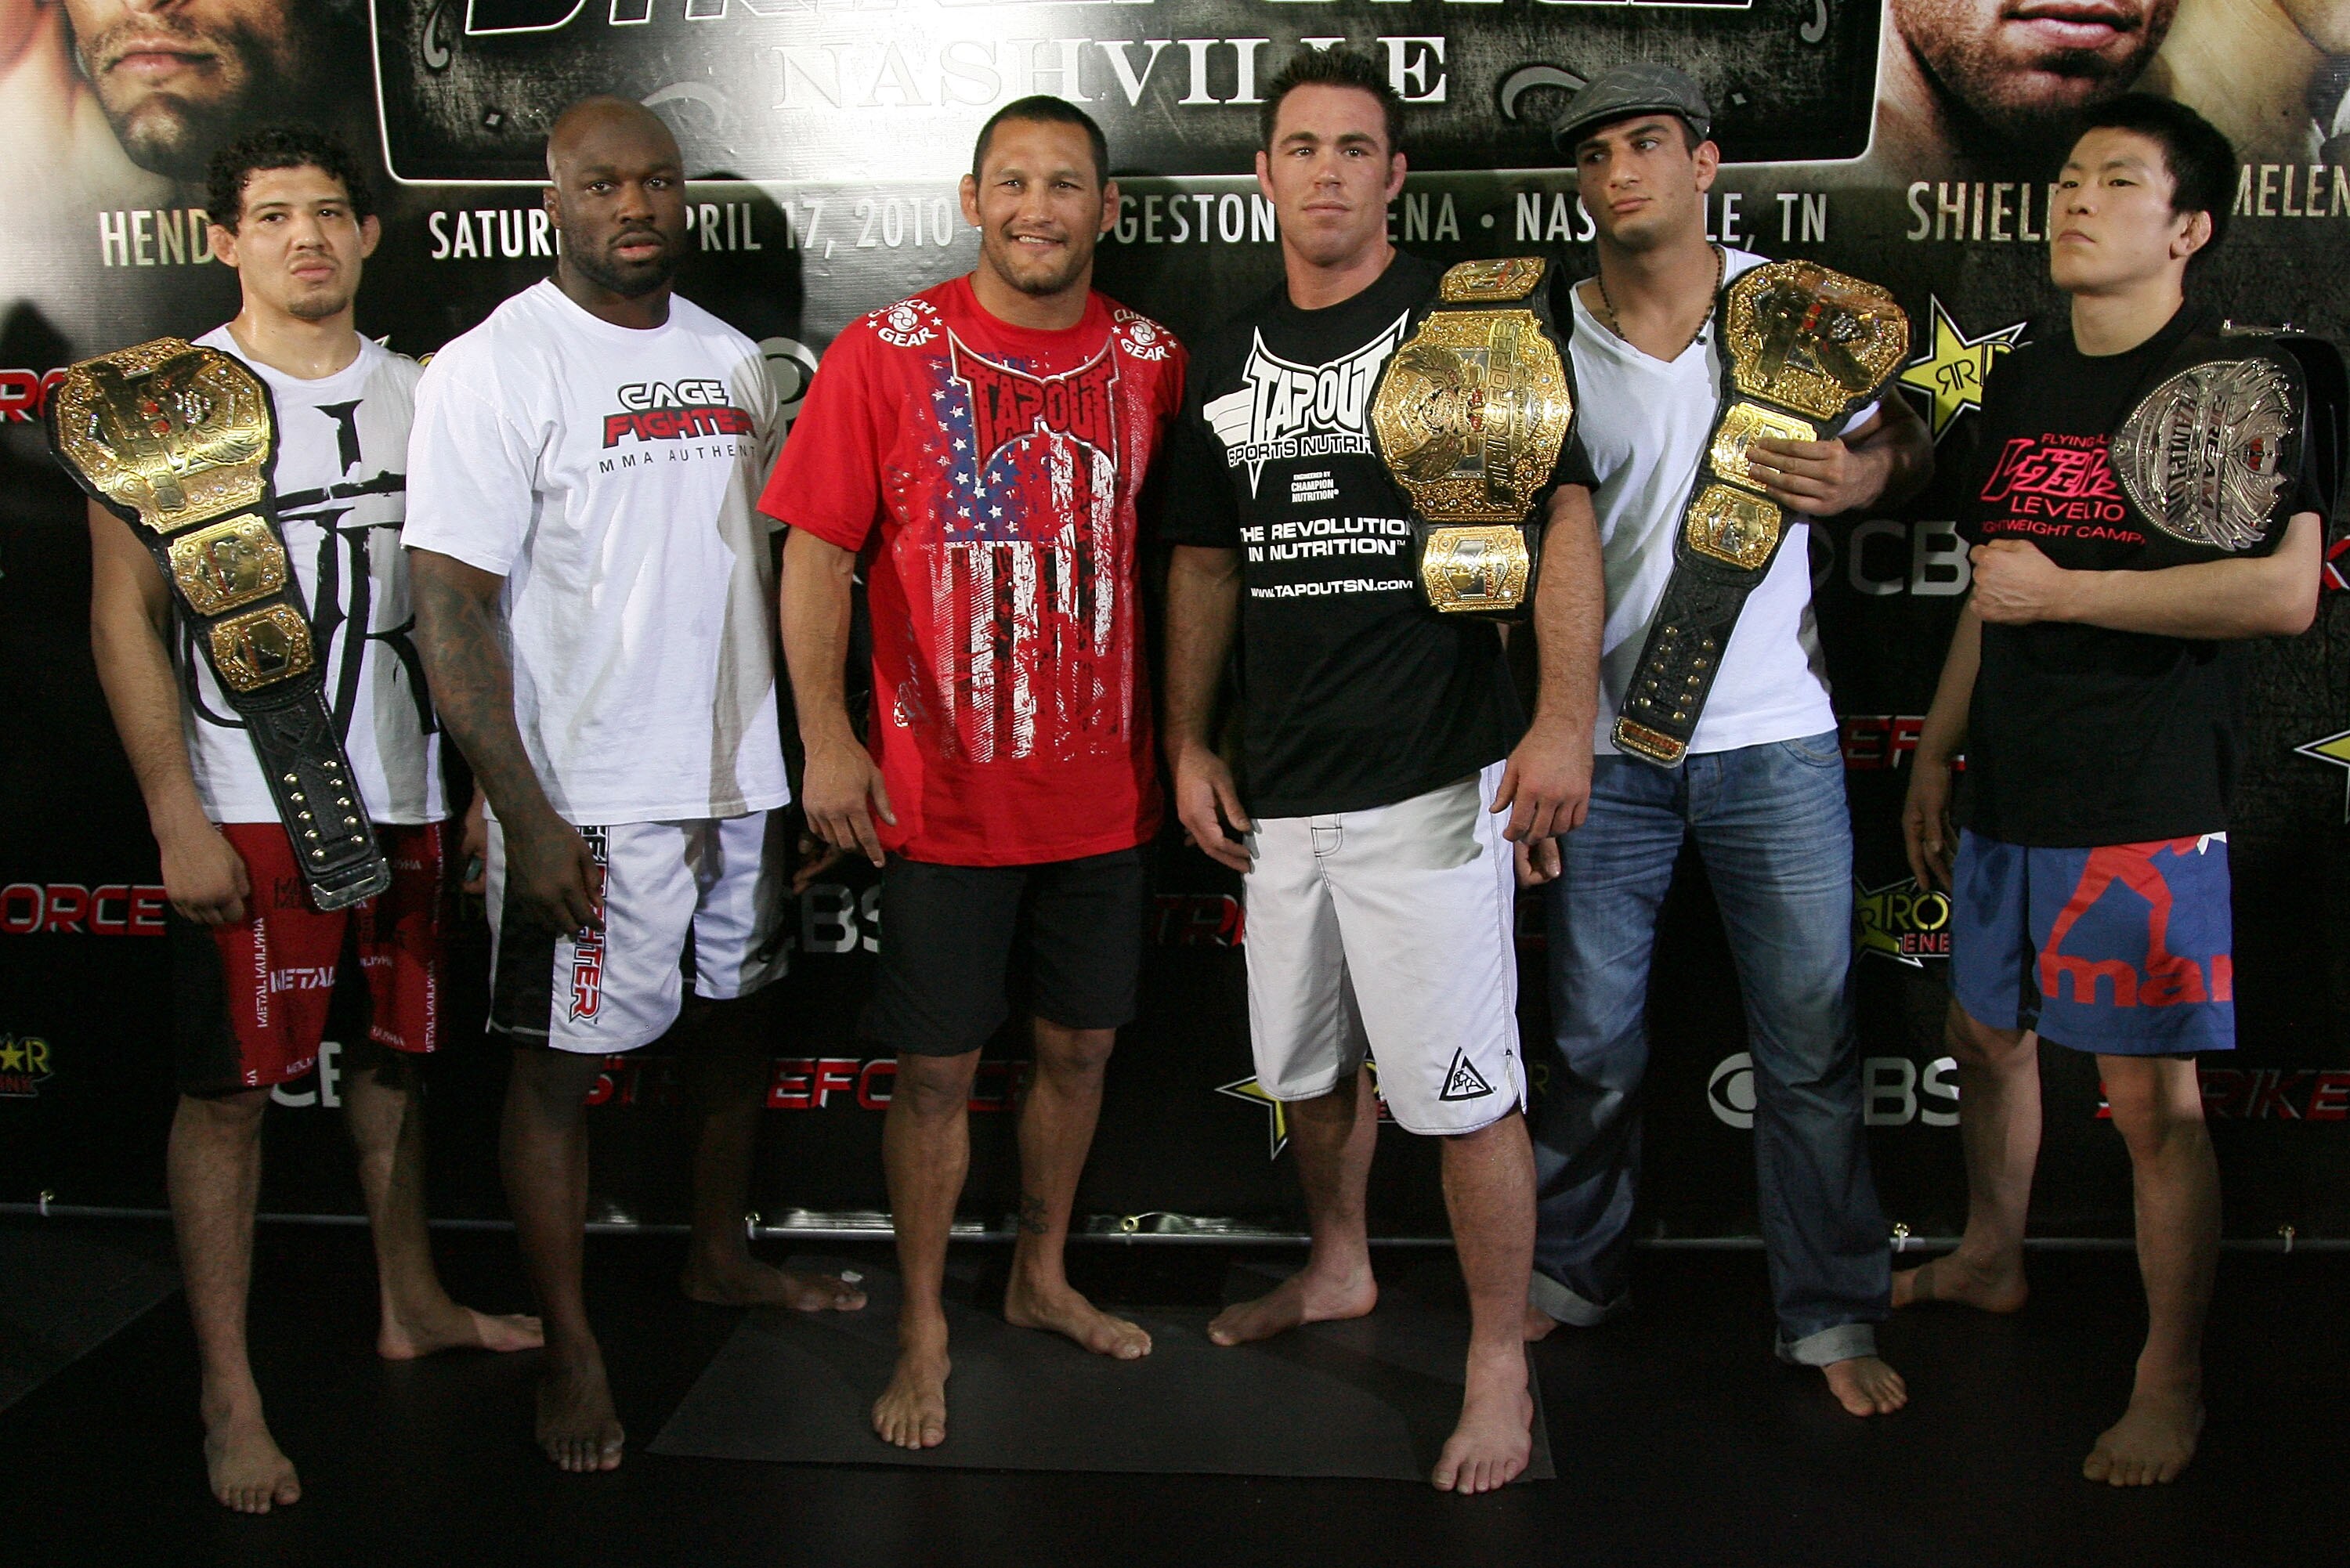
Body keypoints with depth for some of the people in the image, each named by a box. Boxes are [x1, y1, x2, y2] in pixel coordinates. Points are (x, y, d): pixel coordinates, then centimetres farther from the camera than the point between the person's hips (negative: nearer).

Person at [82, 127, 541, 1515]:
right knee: (230, 1088, -2)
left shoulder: (416, 395, 10)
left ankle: (413, 1304, 32)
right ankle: (230, 1396, 7)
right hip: (247, 808, -5)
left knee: (396, 1053, 15)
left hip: (405, 794, 5)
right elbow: (126, 613, -6)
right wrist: (176, 816, -12)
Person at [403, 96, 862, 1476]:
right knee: (563, 1062, 2)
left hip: (741, 777, 6)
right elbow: (452, 607, -14)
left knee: (738, 1017, 18)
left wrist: (809, 741, 12)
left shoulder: (732, 357, 9)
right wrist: (525, 815, -19)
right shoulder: (494, 368, -10)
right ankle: (572, 1347, 17)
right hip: (589, 800, -6)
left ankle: (722, 1257, 39)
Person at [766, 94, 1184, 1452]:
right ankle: (925, 1328, 22)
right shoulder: (885, 355, -6)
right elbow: (817, 551, -6)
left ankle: (1044, 1276, 37)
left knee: (1081, 1044, 15)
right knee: (938, 1069, 5)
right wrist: (828, 740, -14)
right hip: (942, 793, -3)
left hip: (1104, 790, 4)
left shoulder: (1151, 362, 3)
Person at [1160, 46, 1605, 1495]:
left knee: (1463, 1088, -5)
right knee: (1308, 1061, 20)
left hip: (1432, 779, -6)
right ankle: (1339, 1269, 43)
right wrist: (1189, 745, 12)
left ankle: (1500, 1365, 10)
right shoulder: (1233, 357, 12)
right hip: (1279, 788, 6)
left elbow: (1563, 514, -11)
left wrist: (1564, 720, -21)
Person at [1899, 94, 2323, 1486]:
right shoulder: (2023, 383, 13)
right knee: (1987, 1035, 20)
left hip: (2147, 808, -7)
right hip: (2010, 794, 7)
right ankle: (1991, 1261, 42)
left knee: (2154, 1097, -2)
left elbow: (2286, 593, -18)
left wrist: (2065, 593, -17)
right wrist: (1937, 754, 18)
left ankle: (2173, 1386, 9)